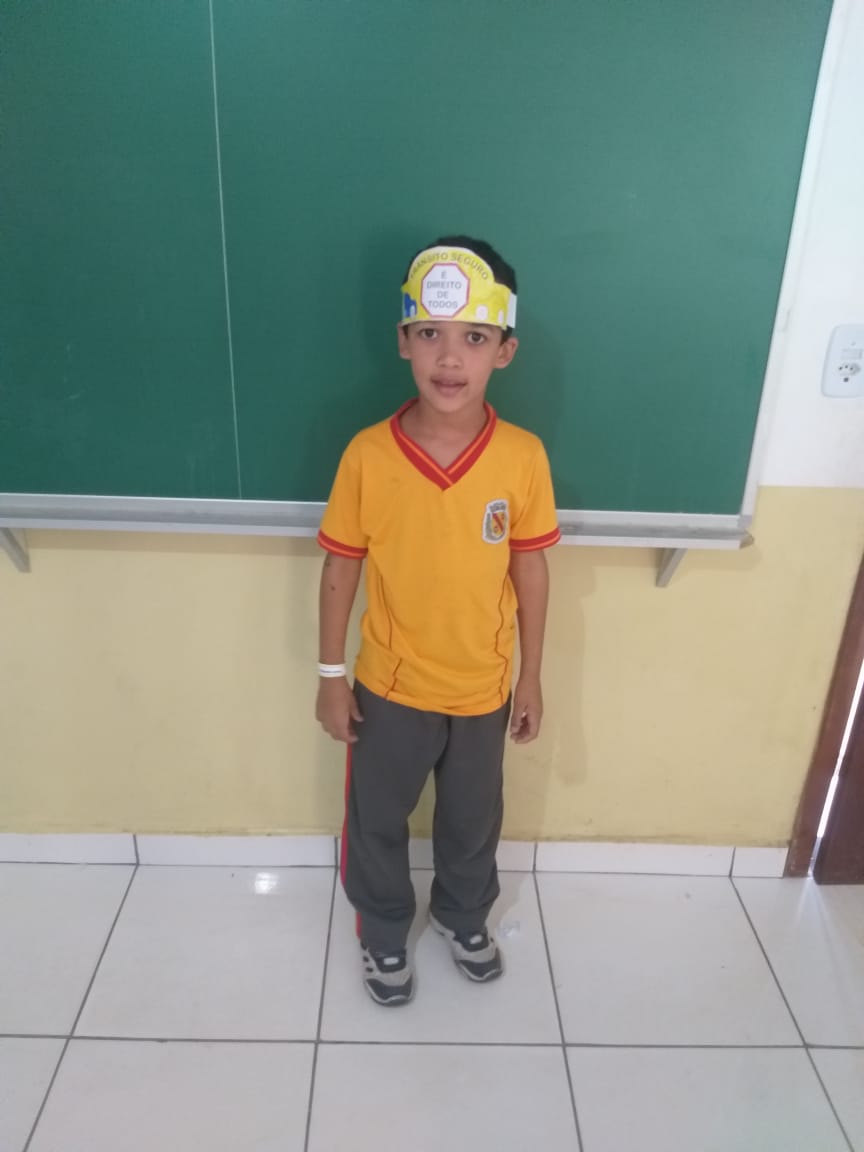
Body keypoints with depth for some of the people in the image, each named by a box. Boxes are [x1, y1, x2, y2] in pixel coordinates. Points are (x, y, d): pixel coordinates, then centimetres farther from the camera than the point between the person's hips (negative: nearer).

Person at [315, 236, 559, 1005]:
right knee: (377, 823, 20)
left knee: (473, 821, 24)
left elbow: (531, 572, -4)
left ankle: (464, 917, 55)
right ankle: (384, 934, 49)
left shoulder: (523, 457, -15)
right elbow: (340, 571, -7)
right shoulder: (367, 455, -18)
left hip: (483, 688, 1)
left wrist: (531, 679, 1)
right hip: (389, 687, -1)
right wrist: (332, 675, -3)